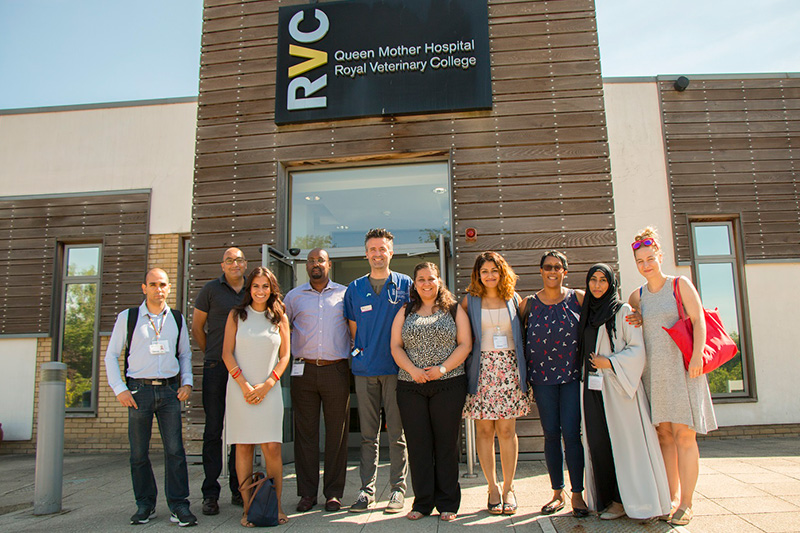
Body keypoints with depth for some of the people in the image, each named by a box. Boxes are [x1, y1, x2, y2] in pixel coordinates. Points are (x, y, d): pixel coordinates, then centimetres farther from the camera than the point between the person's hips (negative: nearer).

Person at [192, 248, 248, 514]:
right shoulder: (211, 290, 2)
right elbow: (196, 327, 8)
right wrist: (212, 355, 10)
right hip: (216, 368, -2)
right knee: (213, 430, 0)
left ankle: (238, 489, 17)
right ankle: (210, 494, 7)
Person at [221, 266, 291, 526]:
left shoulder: (279, 317, 9)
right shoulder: (237, 315, 7)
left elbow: (284, 356, 7)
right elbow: (227, 353, 3)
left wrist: (267, 384, -6)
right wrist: (244, 384, -6)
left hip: (269, 390, 0)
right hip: (240, 389, 0)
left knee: (272, 447, -6)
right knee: (243, 447, 1)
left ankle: (276, 505, 5)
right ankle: (248, 507, 9)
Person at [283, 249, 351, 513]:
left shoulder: (344, 293, 9)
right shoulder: (294, 296, 11)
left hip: (336, 370, -1)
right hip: (304, 370, 1)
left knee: (337, 432, 2)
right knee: (305, 431, 3)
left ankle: (333, 493, 12)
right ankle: (307, 492, 13)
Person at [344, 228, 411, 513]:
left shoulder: (406, 285, 5)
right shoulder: (354, 289, 10)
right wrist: (363, 352, 8)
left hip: (396, 368, -2)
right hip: (365, 370, 2)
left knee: (397, 433, 2)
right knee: (368, 434, 7)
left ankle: (398, 489, 13)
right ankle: (367, 489, 16)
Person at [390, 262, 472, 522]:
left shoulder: (454, 310, 8)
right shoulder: (405, 313, 13)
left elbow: (465, 344, 1)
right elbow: (396, 346, 7)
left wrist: (443, 368, -12)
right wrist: (412, 370, -10)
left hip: (449, 385, -2)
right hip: (411, 387, 2)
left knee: (446, 443, 3)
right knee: (418, 444, 4)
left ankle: (447, 503, 14)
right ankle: (422, 502, 16)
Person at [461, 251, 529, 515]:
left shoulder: (514, 299, 9)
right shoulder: (470, 300, 5)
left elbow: (523, 334, 13)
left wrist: (524, 371, 8)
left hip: (510, 369, 1)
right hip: (482, 370, -1)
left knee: (507, 430, 1)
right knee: (484, 429, 1)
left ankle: (508, 487, 14)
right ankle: (492, 487, 14)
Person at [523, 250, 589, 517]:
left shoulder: (578, 298, 2)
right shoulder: (530, 303, 4)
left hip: (572, 374, -1)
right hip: (542, 376, 1)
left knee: (571, 433, -4)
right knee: (551, 433, 7)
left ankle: (577, 494, 10)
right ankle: (557, 493, 19)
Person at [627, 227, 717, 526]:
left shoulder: (680, 285, 2)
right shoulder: (637, 296, 12)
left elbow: (699, 321, -5)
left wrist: (697, 356, -16)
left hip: (681, 367, -4)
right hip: (653, 371, 4)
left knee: (683, 434, -5)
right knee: (664, 434, 5)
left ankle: (686, 505, 2)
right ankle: (672, 498, 15)